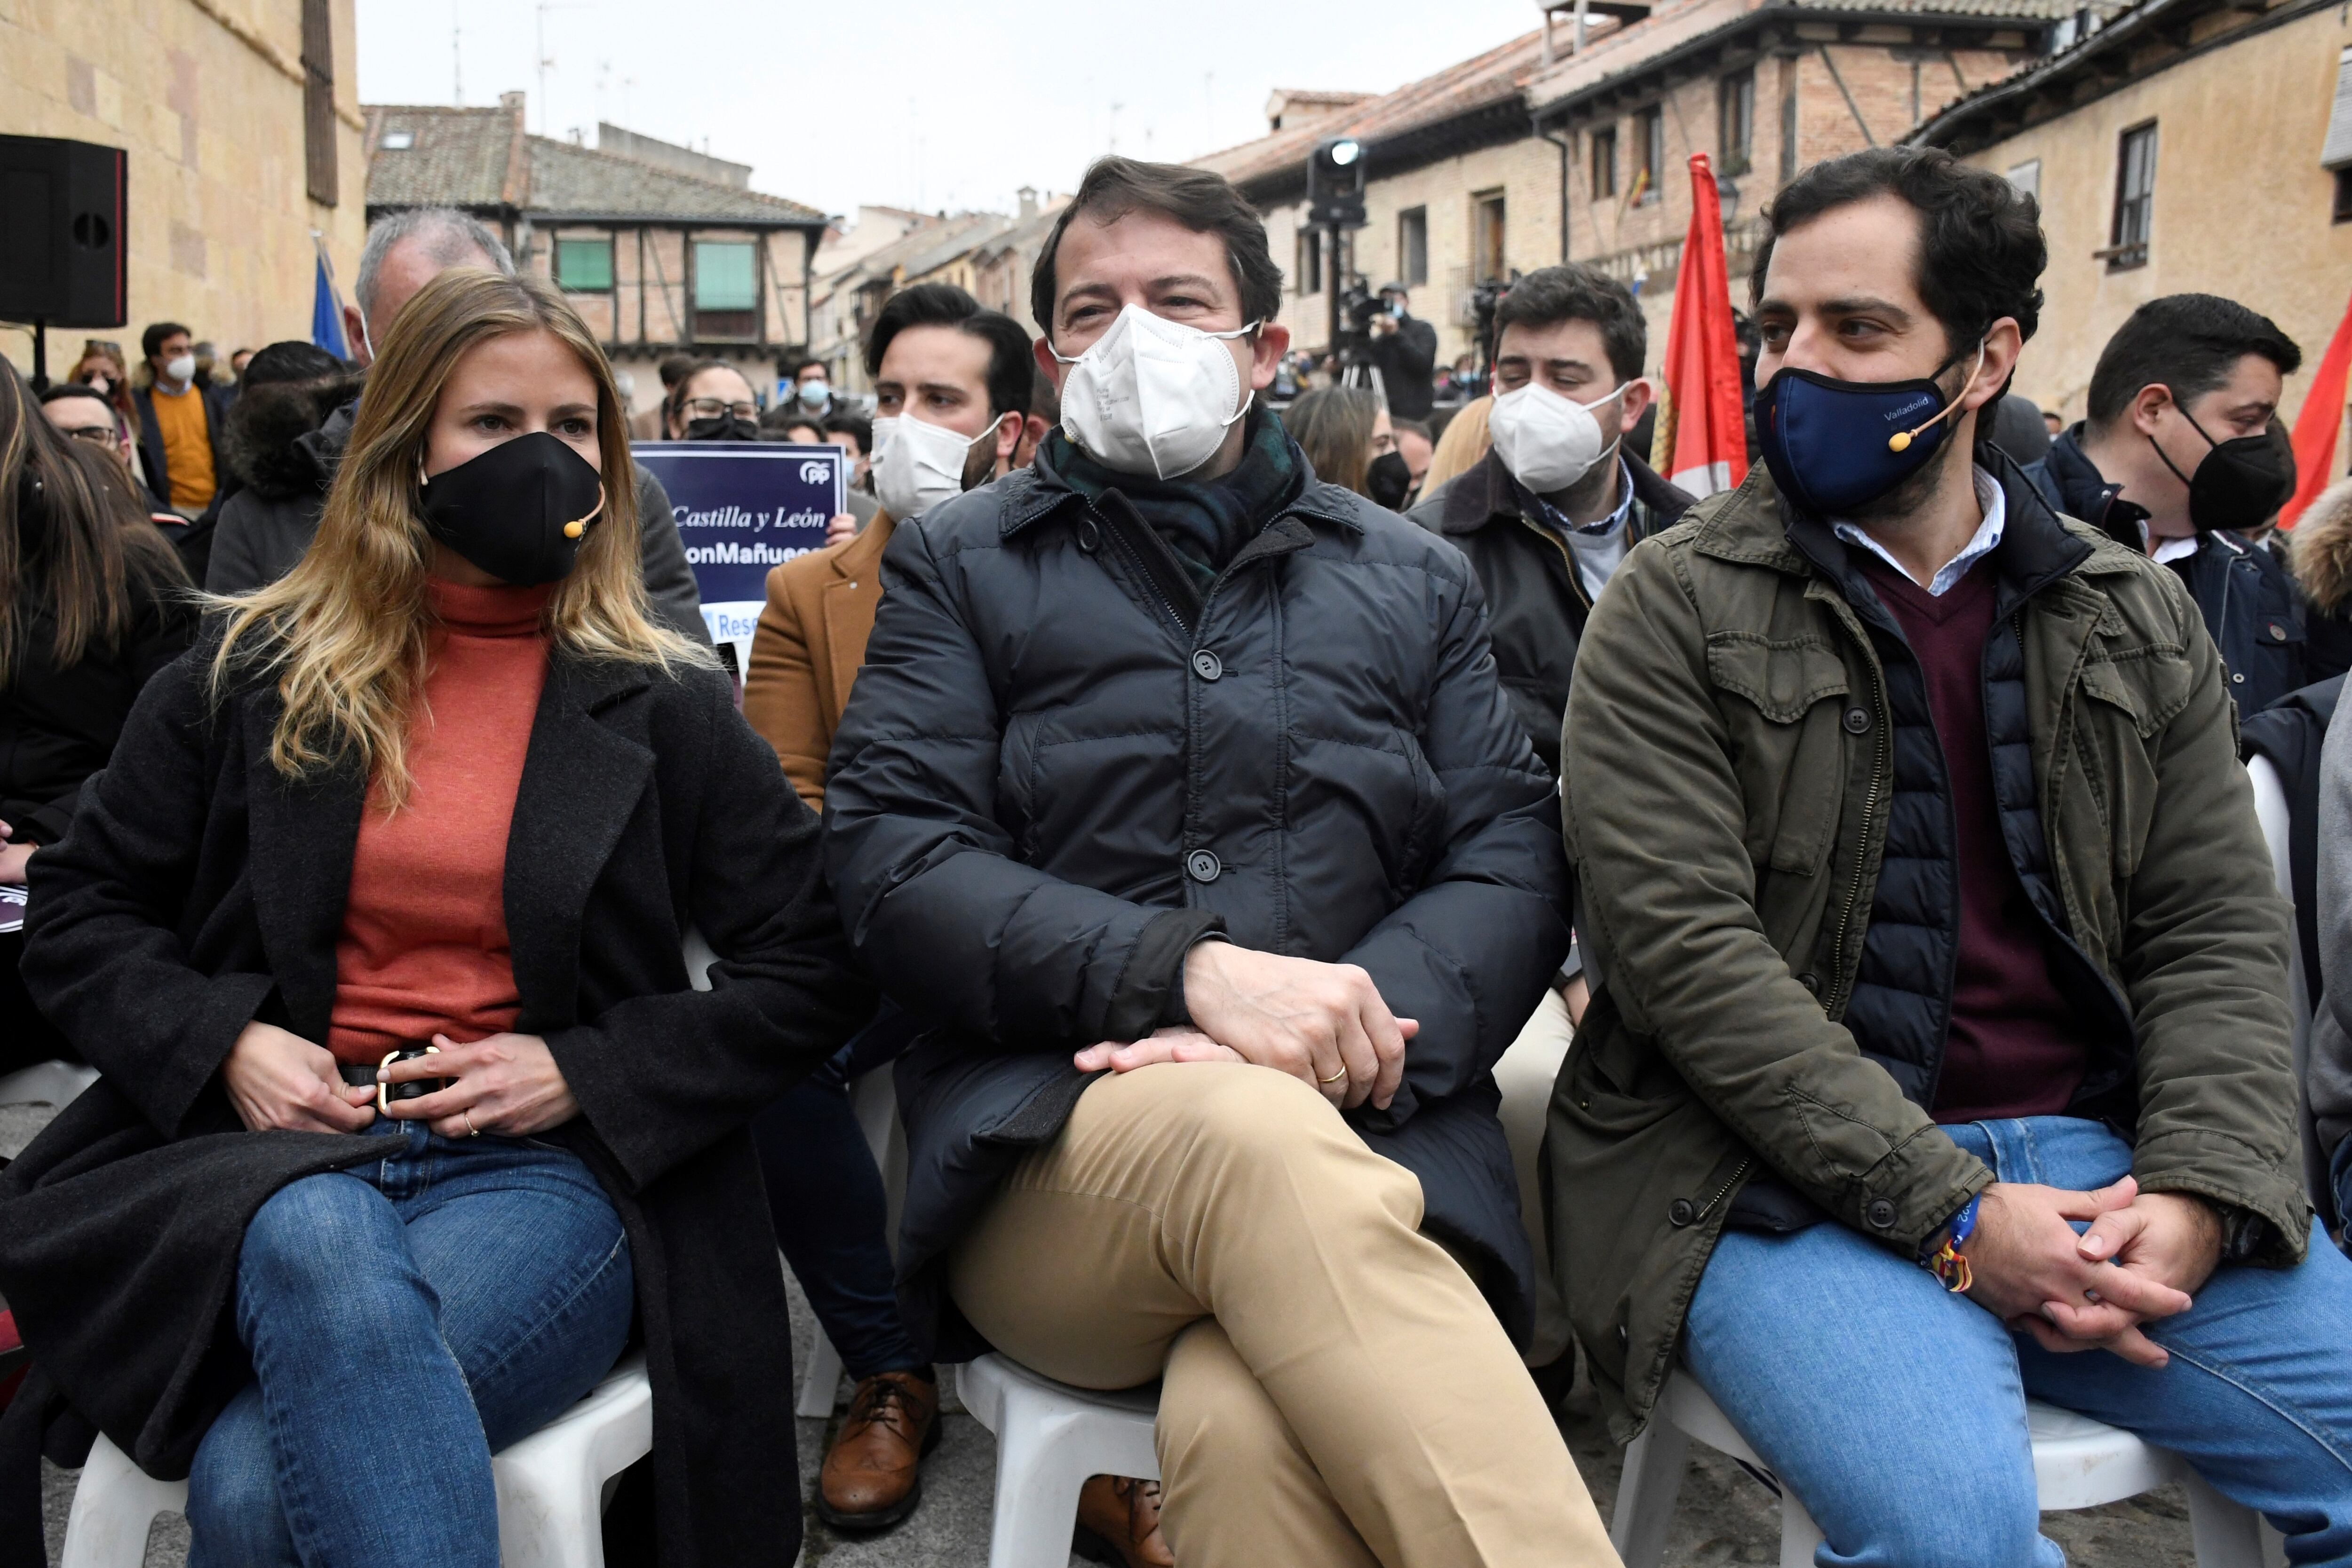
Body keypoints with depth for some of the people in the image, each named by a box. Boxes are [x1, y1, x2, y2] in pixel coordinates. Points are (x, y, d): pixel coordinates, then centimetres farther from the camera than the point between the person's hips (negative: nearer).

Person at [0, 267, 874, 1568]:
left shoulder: (665, 704, 7)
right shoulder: (251, 670, 11)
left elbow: (815, 971, 4)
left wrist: (582, 1073, -8)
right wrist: (224, 1043, -5)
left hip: (545, 1167, -1)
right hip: (276, 1142, 2)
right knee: (321, 1253, -37)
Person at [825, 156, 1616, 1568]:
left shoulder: (1414, 581, 19)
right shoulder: (959, 565, 14)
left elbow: (1513, 865, 9)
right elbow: (896, 865, 0)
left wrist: (1359, 1025, -13)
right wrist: (1188, 968, -16)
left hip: (1364, 1136, 0)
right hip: (1045, 1151, 0)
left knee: (1250, 1424, -37)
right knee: (1263, 1135, -37)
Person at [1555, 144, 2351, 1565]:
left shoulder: (2136, 619, 13)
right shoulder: (1677, 609, -1)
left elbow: (2220, 933, 10)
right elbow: (1685, 948, -11)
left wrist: (2199, 1194, -9)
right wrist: (1948, 1216, -16)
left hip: (2092, 1162, 5)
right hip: (1783, 1178, -5)